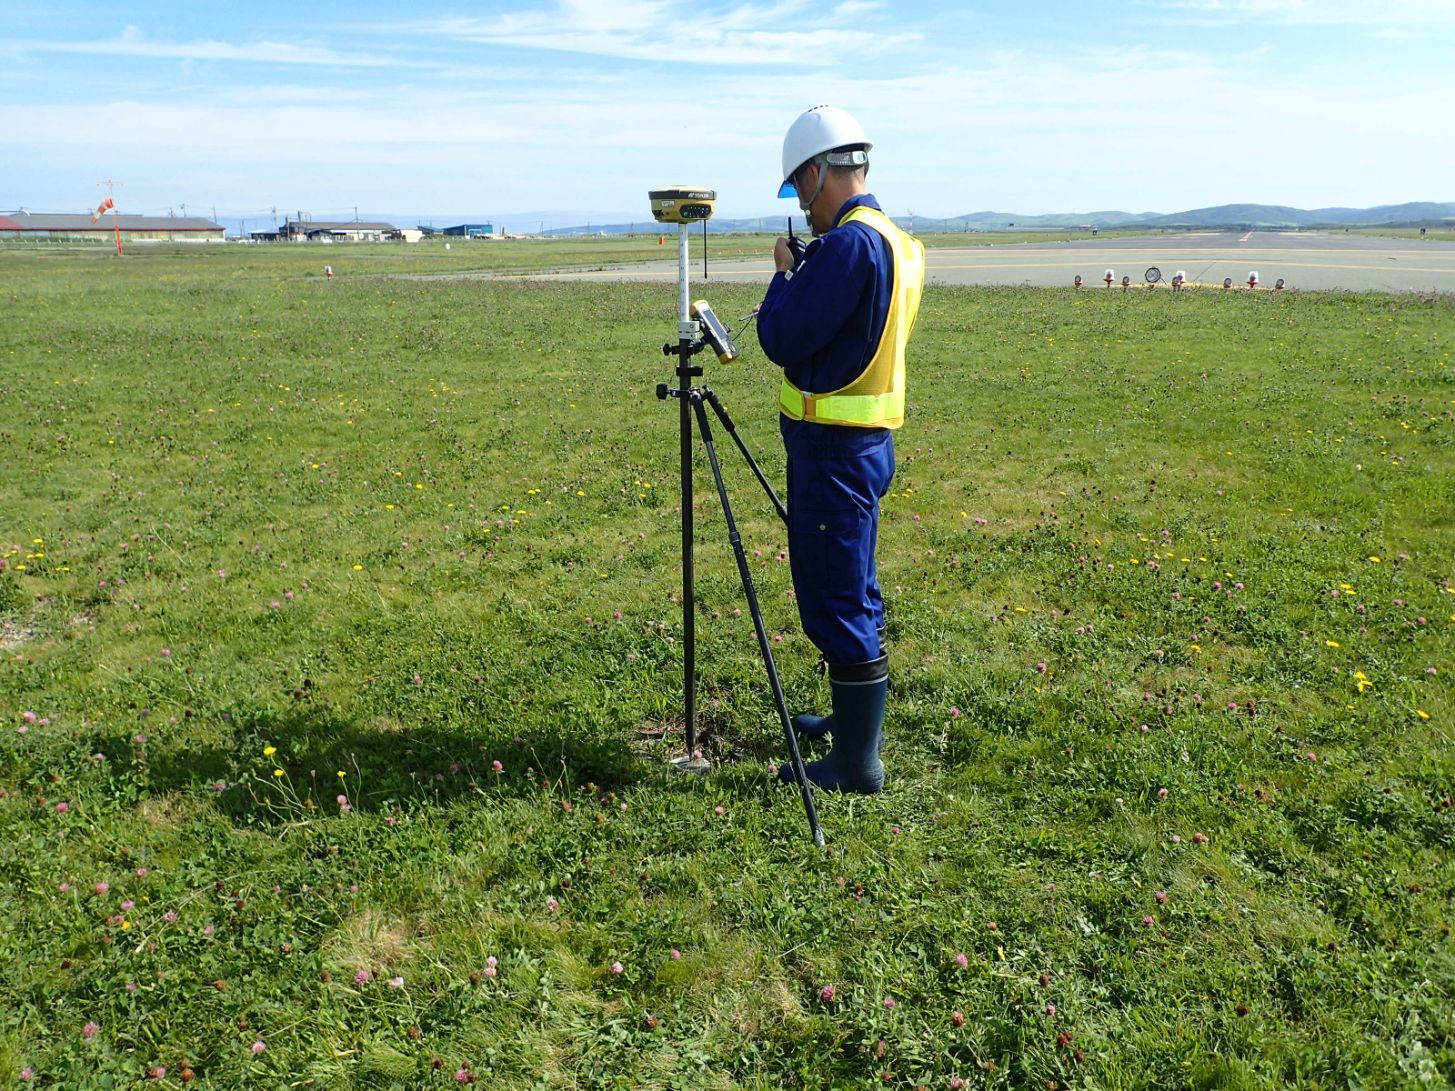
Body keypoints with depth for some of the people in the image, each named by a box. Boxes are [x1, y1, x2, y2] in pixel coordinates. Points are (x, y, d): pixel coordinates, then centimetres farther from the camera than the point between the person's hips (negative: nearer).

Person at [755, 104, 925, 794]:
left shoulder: (849, 243, -18)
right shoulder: (897, 241, 13)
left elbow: (782, 338, -18)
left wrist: (785, 271, -2)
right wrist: (806, 270, 12)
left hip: (835, 446, -10)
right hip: (861, 441, 10)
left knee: (838, 600, -3)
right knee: (848, 589, 21)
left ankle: (857, 763, 7)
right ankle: (854, 717, 37)